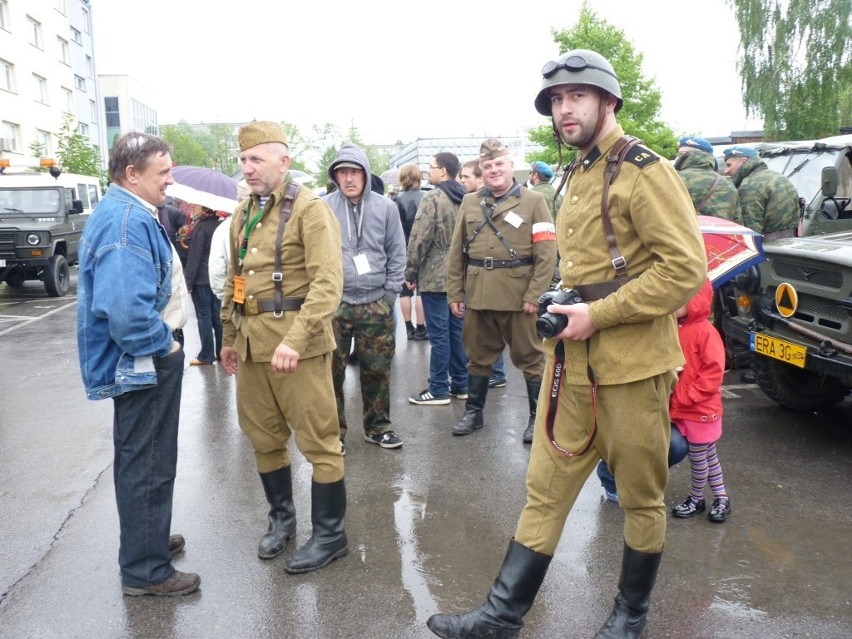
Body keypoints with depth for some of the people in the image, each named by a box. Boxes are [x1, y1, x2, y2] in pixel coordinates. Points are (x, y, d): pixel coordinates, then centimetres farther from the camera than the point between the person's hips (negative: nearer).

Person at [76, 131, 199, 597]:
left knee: (140, 458, 22)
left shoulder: (126, 213, 11)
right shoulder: (127, 221, -23)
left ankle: (146, 537, 41)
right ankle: (145, 570, 17)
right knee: (147, 464, 2)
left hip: (143, 359, 11)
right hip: (144, 362, -11)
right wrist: (164, 344, -19)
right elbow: (125, 308, -34)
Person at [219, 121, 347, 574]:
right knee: (263, 436, 16)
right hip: (252, 344, 8)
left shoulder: (310, 209, -9)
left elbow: (327, 284, -19)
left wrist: (295, 339, -28)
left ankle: (330, 534, 18)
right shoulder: (243, 214, 14)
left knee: (317, 441, 2)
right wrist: (229, 337, 20)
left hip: (297, 343, -7)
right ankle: (281, 518, 35)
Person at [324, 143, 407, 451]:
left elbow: (397, 253, 8)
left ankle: (378, 426, 25)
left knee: (377, 369, 9)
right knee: (332, 371, 4)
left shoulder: (385, 207, 3)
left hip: (376, 303, 1)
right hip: (333, 302, -1)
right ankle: (335, 431, 19)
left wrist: (390, 292, 2)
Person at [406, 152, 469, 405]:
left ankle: (438, 389, 3)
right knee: (457, 330, 13)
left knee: (439, 333, -3)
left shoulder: (433, 198, -12)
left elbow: (420, 239, -15)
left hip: (435, 275, -7)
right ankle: (460, 383, 21)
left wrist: (410, 272, -6)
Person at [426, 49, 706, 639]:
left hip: (632, 365, -7)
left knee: (641, 496, 12)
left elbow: (686, 268, -18)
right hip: (573, 360, 8)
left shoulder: (643, 171, -11)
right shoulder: (577, 175, 15)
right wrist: (564, 308, 9)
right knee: (546, 487, 11)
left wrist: (597, 315, -19)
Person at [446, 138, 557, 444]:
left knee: (530, 358, 7)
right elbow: (456, 253, 10)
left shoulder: (533, 201, -1)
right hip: (478, 296, 4)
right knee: (478, 356, 15)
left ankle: (539, 417, 20)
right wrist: (454, 292, 4)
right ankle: (473, 412, 30)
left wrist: (535, 295, -13)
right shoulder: (469, 203, 10)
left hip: (518, 297, -3)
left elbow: (547, 253, -7)